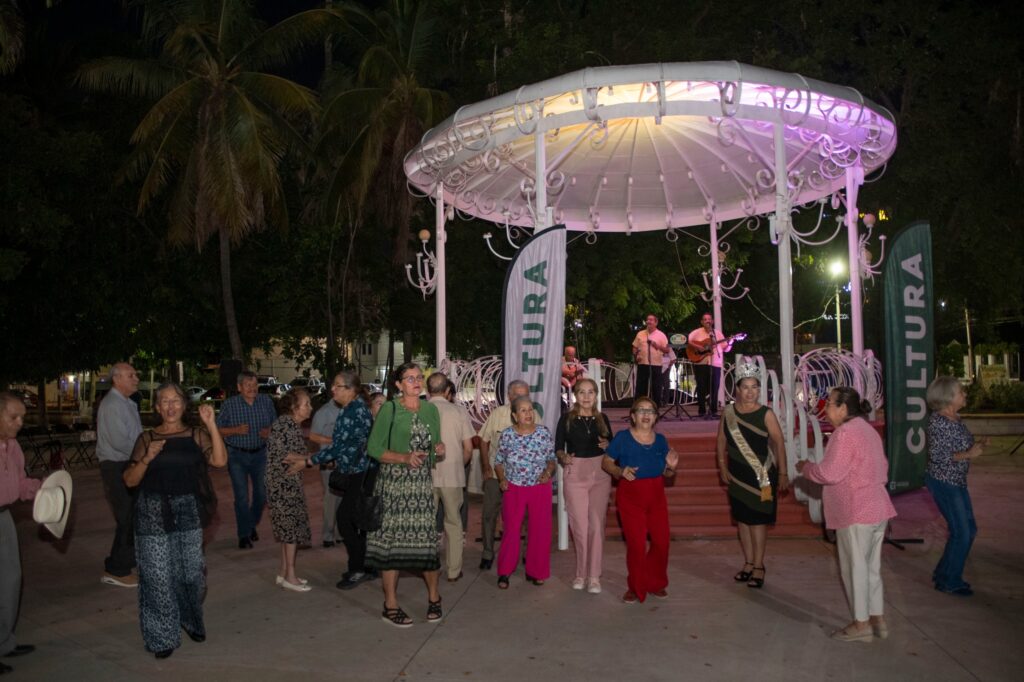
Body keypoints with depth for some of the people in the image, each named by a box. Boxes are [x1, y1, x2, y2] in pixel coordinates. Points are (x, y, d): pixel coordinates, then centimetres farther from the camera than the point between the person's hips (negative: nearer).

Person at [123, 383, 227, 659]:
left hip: (188, 512, 1)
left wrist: (211, 424, -19)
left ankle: (191, 621, 33)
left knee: (191, 572, 6)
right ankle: (162, 637, 18)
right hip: (154, 514, 0)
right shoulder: (147, 438, 4)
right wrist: (147, 458, -15)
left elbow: (220, 460, -14)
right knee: (158, 576, 2)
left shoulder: (196, 435, 3)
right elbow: (130, 480, 1)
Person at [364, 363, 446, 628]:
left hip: (422, 482, 4)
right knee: (392, 539, 0)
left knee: (426, 537, 4)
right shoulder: (389, 409, -4)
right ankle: (391, 605, 12)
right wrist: (404, 458, -19)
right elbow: (374, 448, -7)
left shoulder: (430, 410, 11)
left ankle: (433, 596, 23)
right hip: (394, 481, -4)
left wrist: (439, 449, -1)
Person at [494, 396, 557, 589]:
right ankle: (504, 572, 15)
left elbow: (551, 459, 6)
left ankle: (535, 572, 21)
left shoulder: (544, 433, -3)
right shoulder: (507, 435, -4)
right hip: (514, 489, -1)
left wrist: (548, 472, -12)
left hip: (540, 488, 1)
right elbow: (499, 461, 7)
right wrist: (502, 479, -7)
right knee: (511, 530, 1)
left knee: (540, 530, 4)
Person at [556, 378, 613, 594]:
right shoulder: (567, 418, -1)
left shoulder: (602, 418, 6)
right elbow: (558, 447, -1)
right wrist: (563, 457, -21)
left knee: (596, 525, -1)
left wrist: (607, 445, -8)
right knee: (579, 525, 2)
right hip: (574, 473, -1)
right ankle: (581, 573, 20)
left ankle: (594, 576, 6)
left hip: (600, 474, 2)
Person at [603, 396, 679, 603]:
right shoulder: (622, 437, -10)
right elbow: (606, 462, -5)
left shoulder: (660, 439, 3)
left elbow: (666, 474, 11)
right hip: (630, 497, -4)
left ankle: (655, 583, 29)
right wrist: (620, 471, -23)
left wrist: (671, 467, -12)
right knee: (636, 544, 1)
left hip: (656, 497, 4)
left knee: (661, 541, 5)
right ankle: (636, 588, 22)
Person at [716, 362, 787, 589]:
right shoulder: (728, 412, 0)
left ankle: (758, 566, 10)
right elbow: (721, 441, 10)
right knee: (742, 519, 12)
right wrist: (722, 466, 6)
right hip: (737, 476, 4)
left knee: (758, 520, 0)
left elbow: (779, 443, -9)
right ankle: (748, 562, 25)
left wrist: (782, 474, -10)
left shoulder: (766, 414, -10)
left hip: (761, 476, -4)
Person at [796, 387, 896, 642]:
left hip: (856, 513, -10)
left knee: (855, 568, 2)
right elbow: (882, 467, 19)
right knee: (871, 567, 17)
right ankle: (877, 619, 25)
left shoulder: (846, 432, -18)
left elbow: (830, 473, -20)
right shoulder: (867, 429, 14)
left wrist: (805, 467, -5)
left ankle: (861, 624, 10)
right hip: (877, 508, 10)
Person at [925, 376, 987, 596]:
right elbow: (937, 456, -22)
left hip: (957, 482, 9)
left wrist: (977, 445, 2)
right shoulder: (938, 421, -19)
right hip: (943, 482, -9)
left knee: (969, 529, 15)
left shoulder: (955, 419, 8)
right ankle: (949, 581, 12)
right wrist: (969, 454, -22)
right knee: (961, 532, -4)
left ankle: (945, 573, 28)